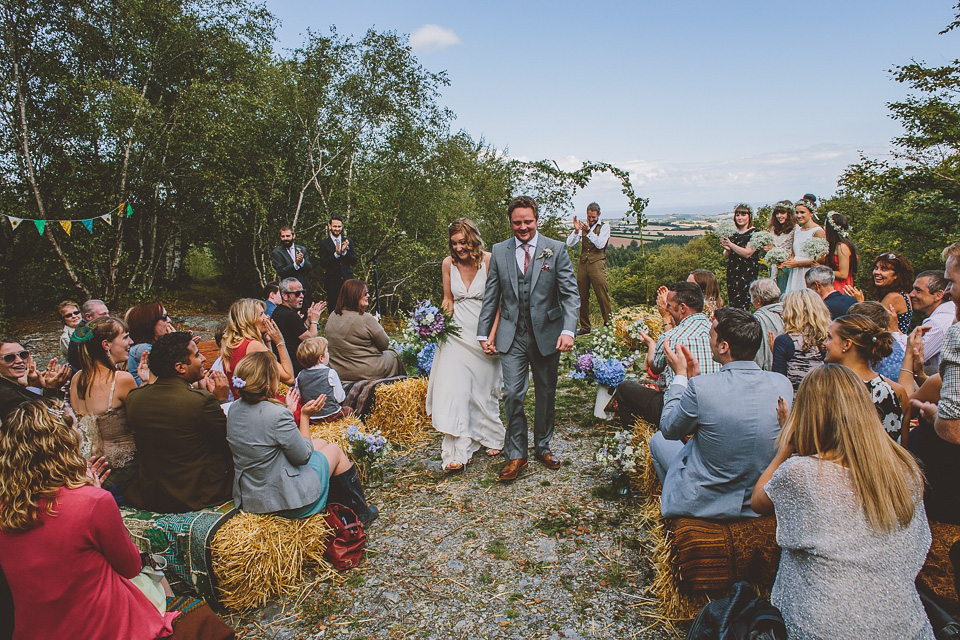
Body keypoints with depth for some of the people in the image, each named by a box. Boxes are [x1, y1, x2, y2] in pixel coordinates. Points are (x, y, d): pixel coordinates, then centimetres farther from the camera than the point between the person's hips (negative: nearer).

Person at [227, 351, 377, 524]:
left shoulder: (234, 409, -3)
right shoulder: (277, 414, -28)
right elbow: (303, 456, -16)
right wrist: (304, 416, -8)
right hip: (286, 501, -8)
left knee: (320, 443, 24)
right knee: (334, 450, 16)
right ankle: (361, 513, 31)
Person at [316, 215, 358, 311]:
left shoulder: (348, 241, 11)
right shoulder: (324, 243, 2)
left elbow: (354, 261, 4)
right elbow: (323, 263, -7)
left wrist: (344, 252, -13)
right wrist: (336, 254, -19)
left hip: (347, 281, 2)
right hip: (332, 282, -2)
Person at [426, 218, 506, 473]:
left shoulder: (489, 261, -10)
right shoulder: (448, 263, 1)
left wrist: (492, 335, -18)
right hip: (457, 335, 2)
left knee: (484, 390, 12)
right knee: (453, 389, -8)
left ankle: (492, 438, 37)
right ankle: (456, 452, -2)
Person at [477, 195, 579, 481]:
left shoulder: (556, 249, -3)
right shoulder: (499, 251, 4)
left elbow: (570, 294, -6)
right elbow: (491, 296, 7)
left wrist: (568, 330, -19)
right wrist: (484, 333, 4)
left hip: (546, 334, 0)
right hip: (512, 336, 1)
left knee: (546, 394, 12)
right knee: (512, 394, -4)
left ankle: (542, 447, 31)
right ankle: (516, 455, 11)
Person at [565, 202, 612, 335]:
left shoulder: (604, 226, 4)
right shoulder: (583, 226, 13)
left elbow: (600, 244, -12)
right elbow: (569, 243, 3)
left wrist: (589, 231, -21)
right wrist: (576, 230, -13)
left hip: (597, 264, -4)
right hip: (582, 264, 4)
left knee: (602, 296, -6)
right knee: (582, 297, 5)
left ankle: (608, 324, 4)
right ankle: (584, 327, 14)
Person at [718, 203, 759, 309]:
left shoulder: (754, 233, -3)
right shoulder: (733, 233, 14)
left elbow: (747, 253, -15)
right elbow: (726, 256, 16)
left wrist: (730, 244, -12)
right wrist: (727, 249, -7)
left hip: (747, 274, -6)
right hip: (732, 272, 6)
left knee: (741, 305, -12)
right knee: (731, 304, 4)